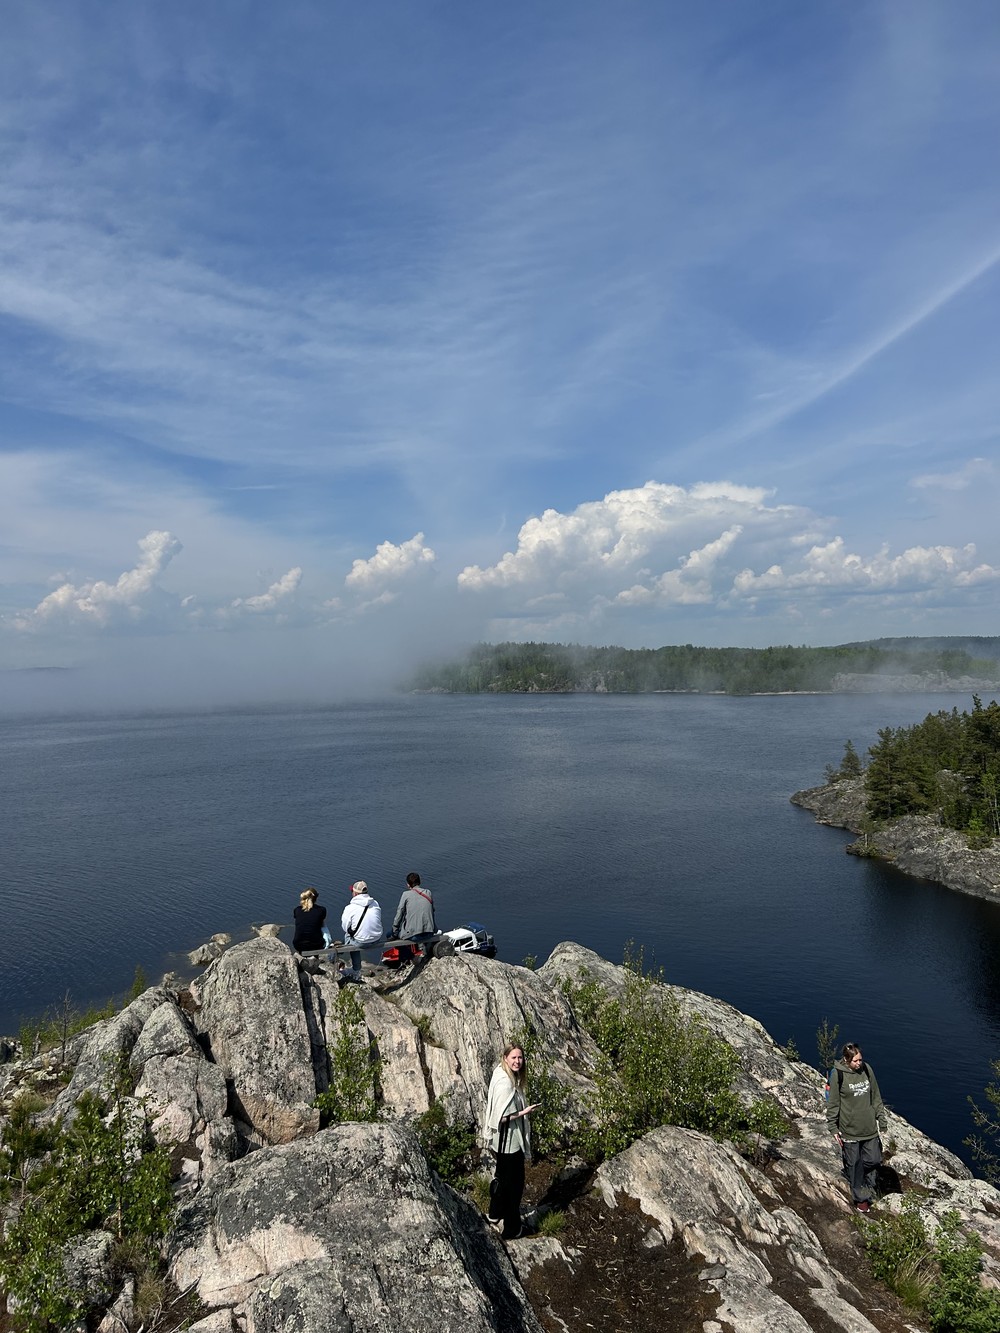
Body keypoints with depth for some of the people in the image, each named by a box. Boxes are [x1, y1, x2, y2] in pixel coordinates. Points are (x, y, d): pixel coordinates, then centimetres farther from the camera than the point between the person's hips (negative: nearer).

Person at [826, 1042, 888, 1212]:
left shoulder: (867, 1069, -4)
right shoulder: (838, 1074, -16)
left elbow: (876, 1097, 8)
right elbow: (833, 1103, -8)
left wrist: (881, 1120, 8)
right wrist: (834, 1128, -6)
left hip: (870, 1128, 4)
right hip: (849, 1129, -4)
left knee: (874, 1160, 9)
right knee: (854, 1164, 8)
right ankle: (860, 1198, 28)